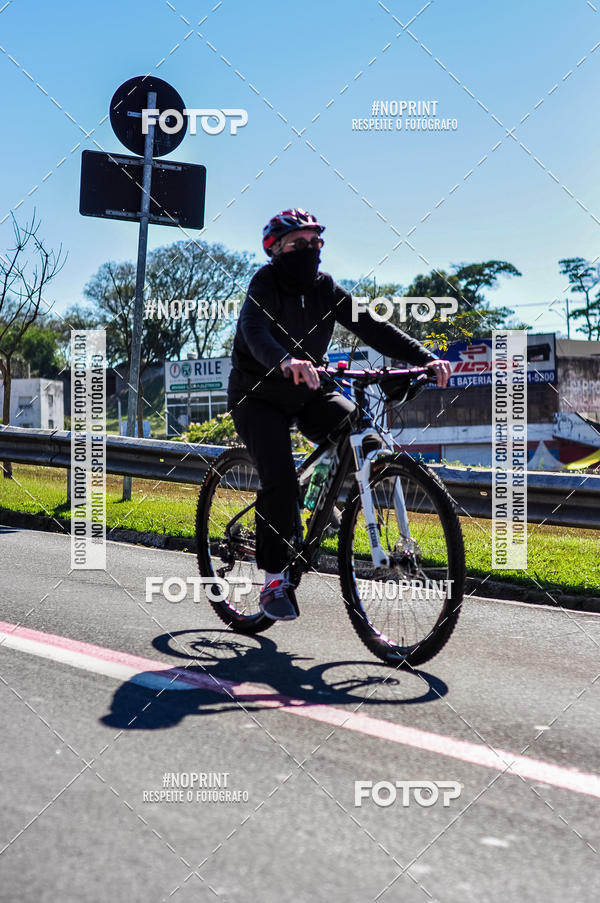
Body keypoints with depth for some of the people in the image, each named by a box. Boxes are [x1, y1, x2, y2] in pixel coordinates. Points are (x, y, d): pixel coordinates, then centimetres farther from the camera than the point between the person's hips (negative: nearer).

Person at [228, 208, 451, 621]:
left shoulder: (325, 288, -2)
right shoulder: (266, 284, -16)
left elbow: (371, 326, -11)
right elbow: (254, 331, -36)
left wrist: (426, 357, -25)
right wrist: (286, 361, -59)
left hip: (306, 393, 5)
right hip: (259, 396, -5)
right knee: (281, 480, -22)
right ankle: (274, 580, -7)